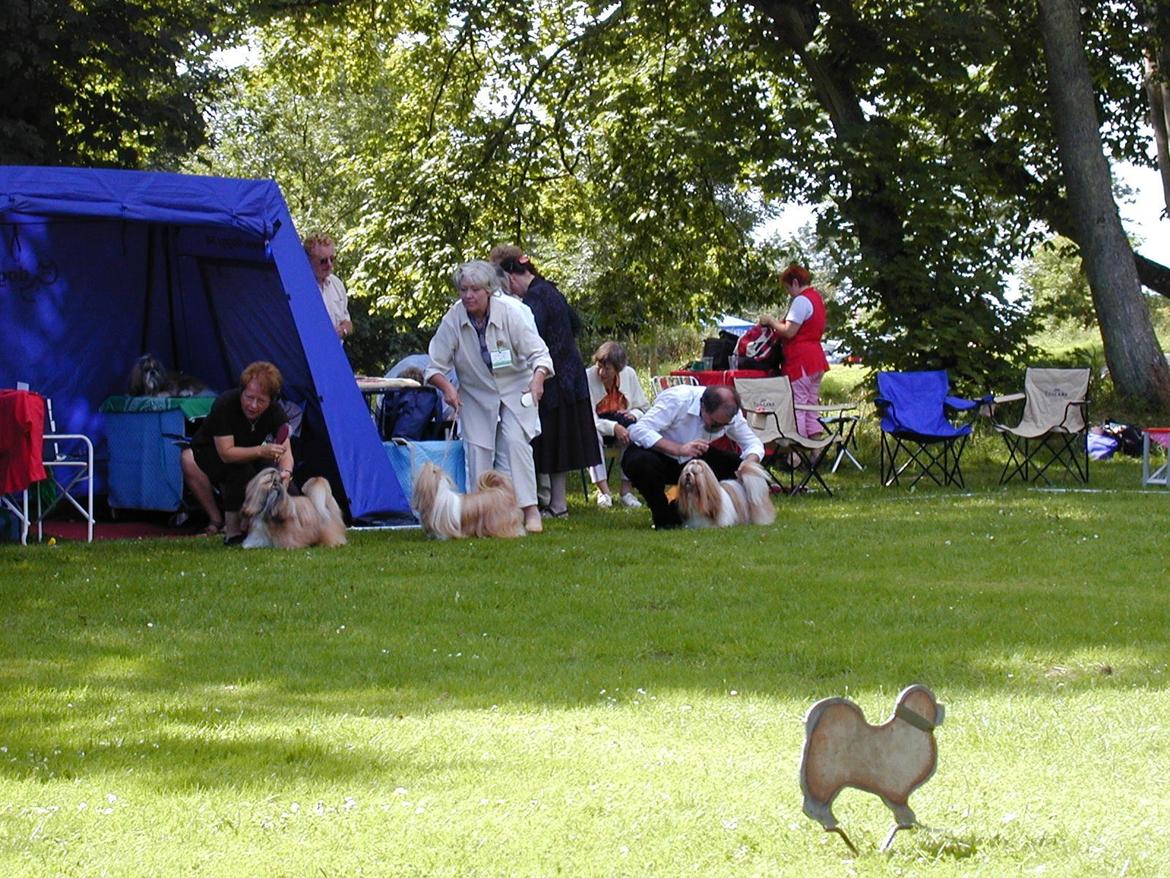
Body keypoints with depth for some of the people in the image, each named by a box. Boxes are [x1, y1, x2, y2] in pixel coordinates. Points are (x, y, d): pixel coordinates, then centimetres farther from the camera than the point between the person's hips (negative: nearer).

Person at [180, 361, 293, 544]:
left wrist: (286, 472, -48)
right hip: (207, 454, -3)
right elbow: (226, 453, -35)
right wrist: (261, 451, -50)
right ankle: (217, 521, -27)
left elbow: (285, 452, -23)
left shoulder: (275, 413, -18)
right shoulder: (224, 405, -32)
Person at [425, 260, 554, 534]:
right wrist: (447, 387, -29)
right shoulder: (452, 319, -15)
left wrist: (538, 379, -36)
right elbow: (435, 366, -9)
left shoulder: (510, 313, -18)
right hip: (476, 395, 2)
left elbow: (539, 353, -16)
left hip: (515, 389, -2)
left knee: (515, 442, -18)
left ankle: (530, 509, -17)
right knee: (477, 449, -6)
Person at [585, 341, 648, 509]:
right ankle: (604, 490, -37)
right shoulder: (588, 378, -16)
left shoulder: (629, 375, -4)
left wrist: (633, 415, -19)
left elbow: (644, 408, 6)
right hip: (597, 426, -3)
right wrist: (614, 427, -36)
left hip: (622, 426, 3)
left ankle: (627, 489, -28)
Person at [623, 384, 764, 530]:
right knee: (640, 463, -39)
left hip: (692, 459, 5)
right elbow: (638, 430, -38)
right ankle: (665, 519, -16)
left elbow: (754, 445, -4)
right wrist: (679, 449, -48)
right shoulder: (677, 400, -30)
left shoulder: (730, 413, -14)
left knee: (737, 466, -14)